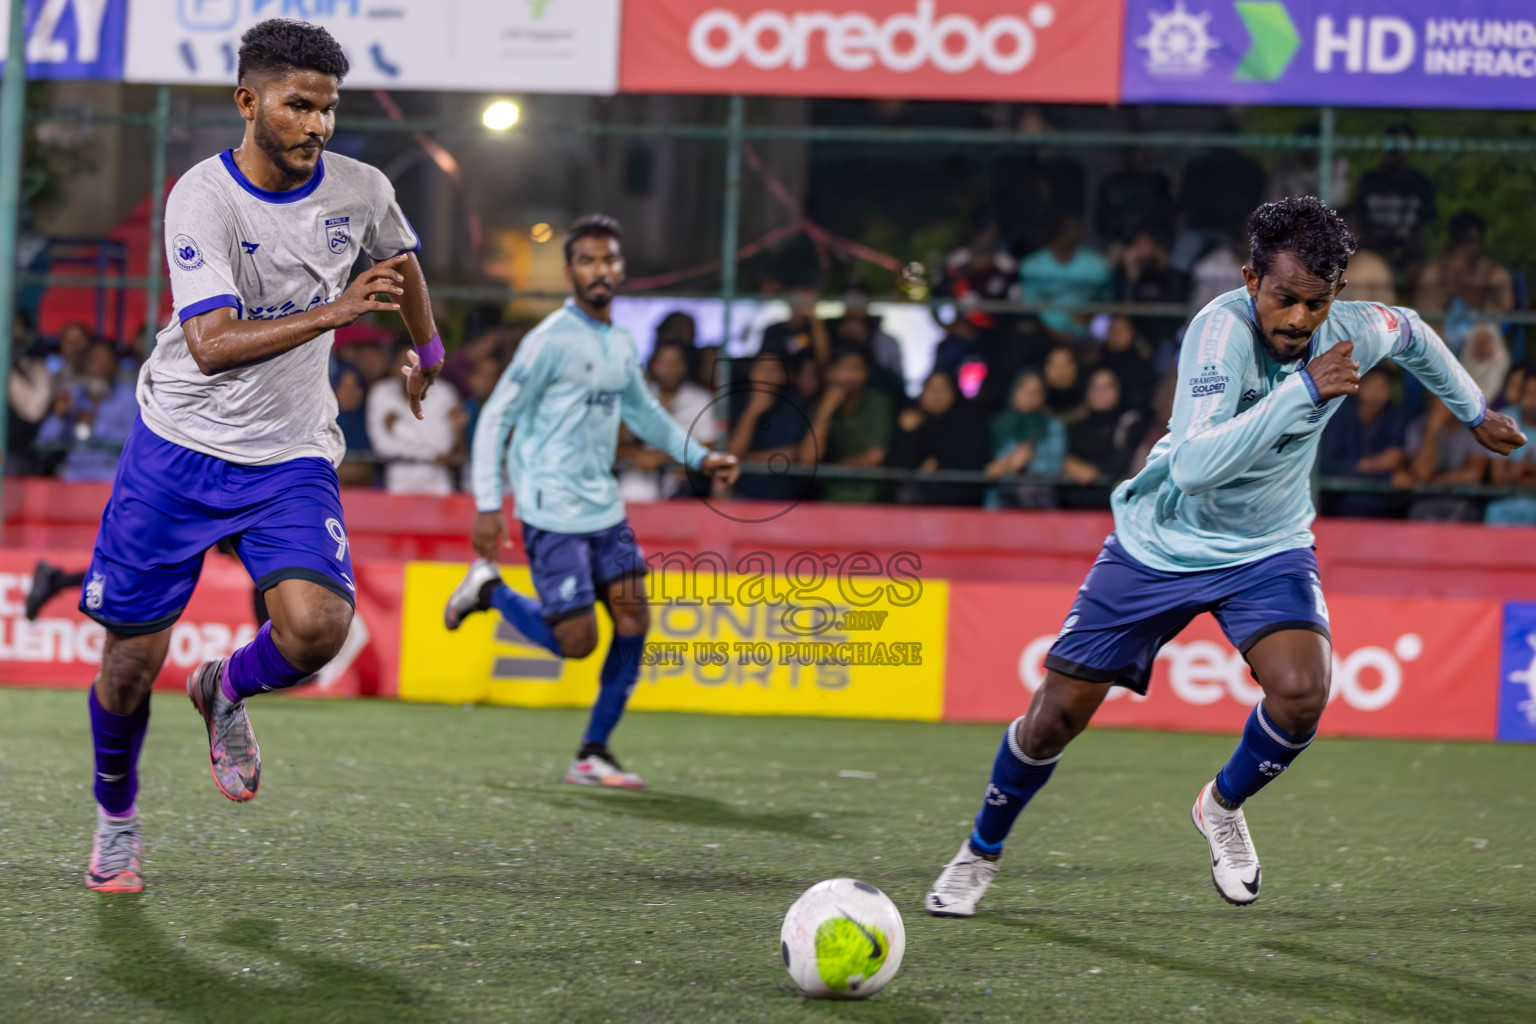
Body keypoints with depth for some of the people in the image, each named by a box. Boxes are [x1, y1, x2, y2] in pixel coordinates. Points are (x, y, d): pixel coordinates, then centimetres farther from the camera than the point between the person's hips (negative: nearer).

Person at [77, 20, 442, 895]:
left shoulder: (361, 191, -3)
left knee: (316, 626, -23)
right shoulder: (202, 198, -17)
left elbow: (402, 260, 23)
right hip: (179, 445, -2)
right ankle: (117, 815, 32)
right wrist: (333, 311, -39)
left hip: (291, 460, 2)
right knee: (131, 663, 2)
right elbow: (211, 345, -29)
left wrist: (428, 349, 38)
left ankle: (227, 691, 12)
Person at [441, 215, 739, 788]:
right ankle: (488, 590, 17)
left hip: (604, 509, 7)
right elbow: (495, 419, -11)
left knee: (634, 621, -3)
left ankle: (593, 754, 6)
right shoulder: (552, 340, -13)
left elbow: (644, 413, 28)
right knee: (576, 642, -8)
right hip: (553, 515, -7)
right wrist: (487, 506, -16)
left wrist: (701, 457, 17)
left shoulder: (621, 346, 10)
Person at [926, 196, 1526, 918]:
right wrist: (1302, 390, -46)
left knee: (1302, 693, -24)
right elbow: (1192, 466, -43)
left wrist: (1474, 412, 25)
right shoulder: (1223, 327, -31)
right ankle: (981, 852, 27)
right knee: (1057, 715, -1)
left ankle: (1222, 807, 8)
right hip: (1161, 541, -3)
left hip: (1269, 548, 3)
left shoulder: (1356, 332, -16)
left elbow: (1411, 333, 11)